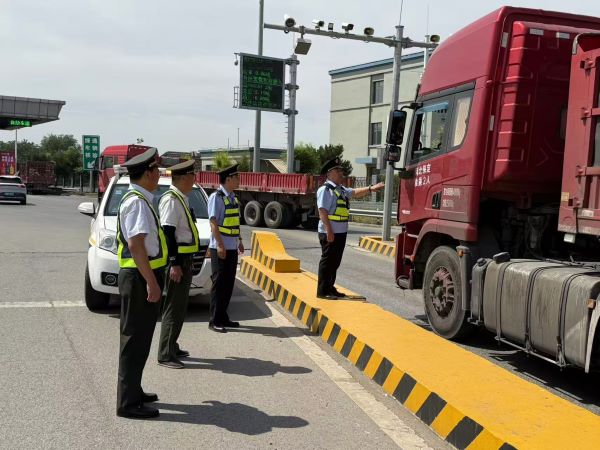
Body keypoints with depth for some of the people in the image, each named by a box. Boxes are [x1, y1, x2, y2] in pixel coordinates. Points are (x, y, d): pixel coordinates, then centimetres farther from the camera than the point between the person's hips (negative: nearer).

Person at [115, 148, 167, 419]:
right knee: (135, 338, -3)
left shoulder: (139, 200, 14)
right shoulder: (137, 202, -18)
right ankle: (128, 403, 5)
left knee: (141, 337, 18)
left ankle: (133, 391, 31)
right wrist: (151, 282, -25)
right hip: (140, 278, -10)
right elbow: (136, 245, -25)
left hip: (142, 277, 10)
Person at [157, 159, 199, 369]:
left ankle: (172, 348, 29)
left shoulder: (181, 199, 14)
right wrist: (174, 264, -25)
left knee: (179, 306, 17)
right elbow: (168, 233, -22)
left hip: (184, 259, 10)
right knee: (173, 308, -5)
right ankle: (166, 355, 3)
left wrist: (184, 262, 20)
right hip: (176, 260, -10)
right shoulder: (171, 200, -16)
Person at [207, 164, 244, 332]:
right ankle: (215, 321, 4)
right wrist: (220, 245, -21)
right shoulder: (216, 197, -12)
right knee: (219, 284, -3)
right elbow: (213, 222, -17)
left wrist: (239, 241, 18)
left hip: (232, 247, 8)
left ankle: (223, 317, 22)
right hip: (220, 247, -8)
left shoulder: (232, 197, 13)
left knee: (228, 284, 12)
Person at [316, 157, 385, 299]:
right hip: (329, 232, -9)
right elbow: (323, 211, -19)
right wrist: (329, 231, -23)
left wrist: (371, 188, 3)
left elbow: (355, 193, 18)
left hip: (341, 232, 9)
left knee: (335, 261, 15)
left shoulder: (342, 190, 16)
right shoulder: (325, 190, -13)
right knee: (327, 261, -3)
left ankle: (330, 288, 26)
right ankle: (322, 291, 3)